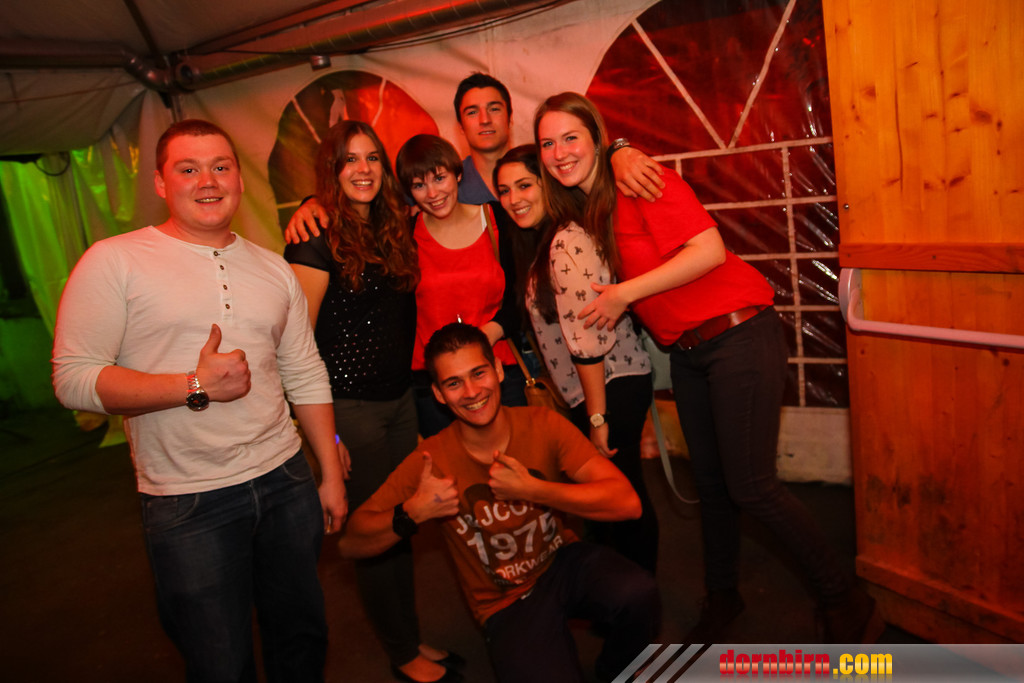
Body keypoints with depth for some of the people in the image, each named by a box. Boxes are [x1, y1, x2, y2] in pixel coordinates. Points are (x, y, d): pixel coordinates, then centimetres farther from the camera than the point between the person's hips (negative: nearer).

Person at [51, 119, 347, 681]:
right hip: (188, 504, -4)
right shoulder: (113, 262, -5)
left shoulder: (273, 269, 9)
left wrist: (332, 477, 11)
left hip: (286, 481, 4)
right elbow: (73, 378, -11)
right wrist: (195, 387, -19)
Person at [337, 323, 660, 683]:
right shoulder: (430, 462, -13)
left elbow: (627, 502, -20)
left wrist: (530, 489, -26)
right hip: (507, 605, -1)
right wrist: (413, 513, -28)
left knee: (636, 593, -29)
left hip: (564, 561, 2)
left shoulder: (543, 425, -11)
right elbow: (349, 543, -9)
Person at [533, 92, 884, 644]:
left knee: (750, 486, -6)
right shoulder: (583, 209, 10)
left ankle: (846, 603, 15)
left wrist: (625, 294, -19)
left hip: (738, 335, -7)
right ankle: (722, 595, 35)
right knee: (709, 480, 15)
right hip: (686, 351, 7)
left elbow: (710, 249, -24)